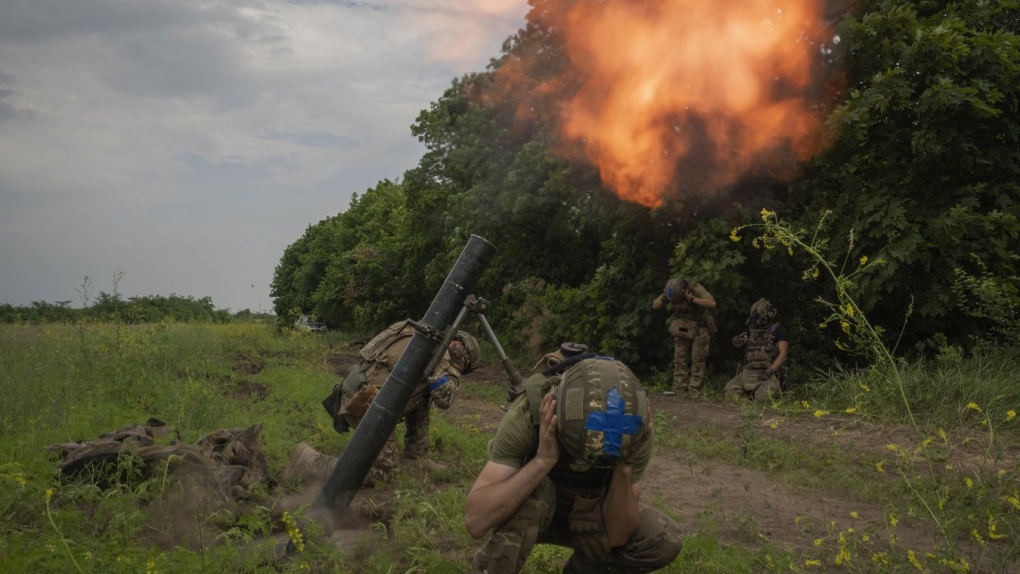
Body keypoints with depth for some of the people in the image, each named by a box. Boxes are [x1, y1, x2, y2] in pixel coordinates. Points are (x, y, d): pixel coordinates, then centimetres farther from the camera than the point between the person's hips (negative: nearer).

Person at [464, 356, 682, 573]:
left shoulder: (632, 432, -27)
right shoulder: (527, 414, -35)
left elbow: (617, 535, -25)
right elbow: (475, 519, -41)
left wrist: (625, 467, -39)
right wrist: (543, 460, -49)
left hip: (586, 516, 3)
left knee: (664, 541, -20)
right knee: (536, 490, -36)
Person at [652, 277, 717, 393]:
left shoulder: (696, 289, -25)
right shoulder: (671, 291, -13)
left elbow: (712, 303, -37)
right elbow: (655, 306, -7)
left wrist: (692, 299, -41)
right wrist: (663, 299, -26)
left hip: (699, 328, -4)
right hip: (683, 329, 4)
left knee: (697, 359, -9)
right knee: (680, 359, -2)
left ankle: (694, 390, -7)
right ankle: (679, 390, 1)